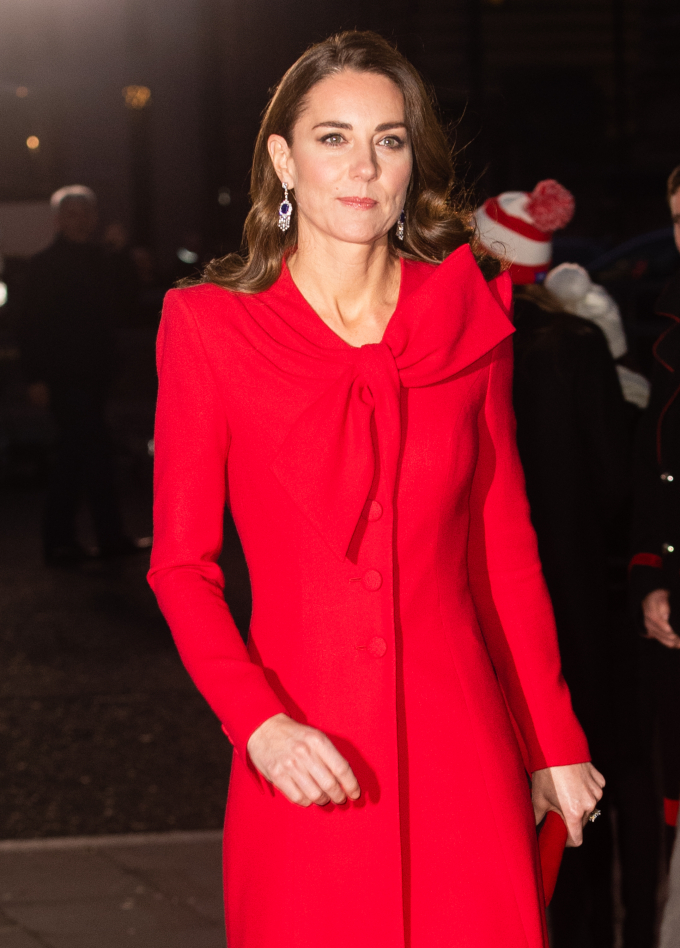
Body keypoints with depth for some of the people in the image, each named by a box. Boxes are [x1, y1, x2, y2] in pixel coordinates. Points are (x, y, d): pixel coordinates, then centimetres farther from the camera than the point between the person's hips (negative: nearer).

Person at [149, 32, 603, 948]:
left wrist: (555, 745, 8)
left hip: (458, 747, 2)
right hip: (307, 765, -1)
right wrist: (258, 723, -15)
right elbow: (182, 563, -1)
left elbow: (504, 540, 9)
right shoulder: (210, 327, -1)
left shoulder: (469, 314, 5)